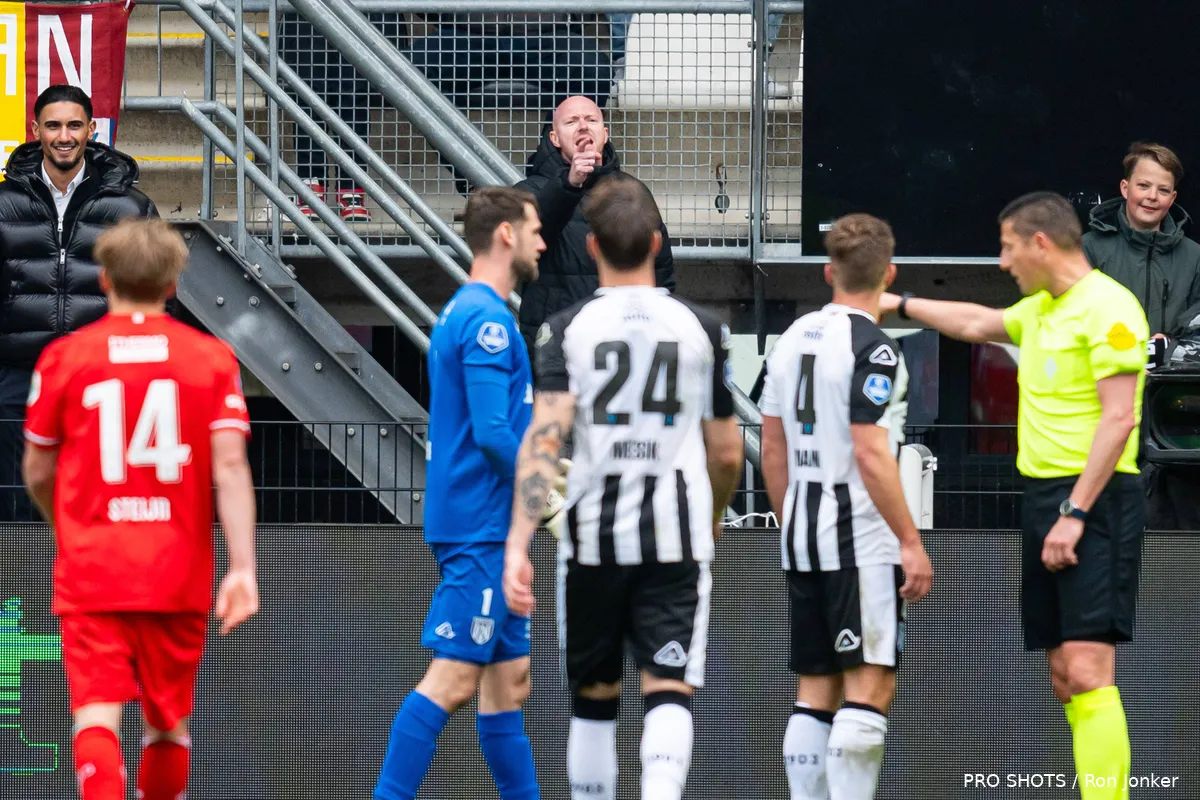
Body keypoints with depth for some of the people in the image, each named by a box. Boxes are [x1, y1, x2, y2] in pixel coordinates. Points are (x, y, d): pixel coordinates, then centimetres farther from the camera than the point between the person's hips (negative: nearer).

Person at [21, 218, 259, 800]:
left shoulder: (63, 357, 1)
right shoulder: (212, 358, 2)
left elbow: (38, 474, 8)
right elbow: (229, 467, -9)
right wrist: (242, 568, -11)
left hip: (90, 574, -2)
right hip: (179, 576, 2)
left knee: (97, 716, -9)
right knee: (169, 721, 18)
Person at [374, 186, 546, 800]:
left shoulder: (463, 313, 17)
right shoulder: (486, 320, -15)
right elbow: (493, 432, -21)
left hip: (485, 529, 10)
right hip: (481, 526, -10)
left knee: (509, 676, 11)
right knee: (453, 679, -12)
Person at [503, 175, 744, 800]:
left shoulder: (568, 328, -1)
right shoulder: (700, 328, 4)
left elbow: (544, 436, -13)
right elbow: (726, 452, 8)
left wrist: (517, 544, -17)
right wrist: (712, 516, 29)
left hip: (592, 536, 1)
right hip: (677, 537, -1)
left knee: (594, 697, 15)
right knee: (669, 692, -6)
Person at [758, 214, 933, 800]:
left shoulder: (793, 339, 11)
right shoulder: (871, 347, -12)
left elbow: (772, 450, 15)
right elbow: (871, 454, -18)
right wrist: (912, 542, -15)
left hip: (803, 533, 8)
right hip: (863, 539, -8)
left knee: (815, 690, 10)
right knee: (870, 685, -8)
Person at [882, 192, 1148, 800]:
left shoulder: (1106, 306, -12)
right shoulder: (1040, 309, 16)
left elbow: (1118, 417, -18)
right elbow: (976, 324, 37)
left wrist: (1075, 512, -21)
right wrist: (900, 305, 42)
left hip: (1093, 500, -9)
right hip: (1043, 497, 9)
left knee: (1087, 671, -16)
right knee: (1063, 678, 7)